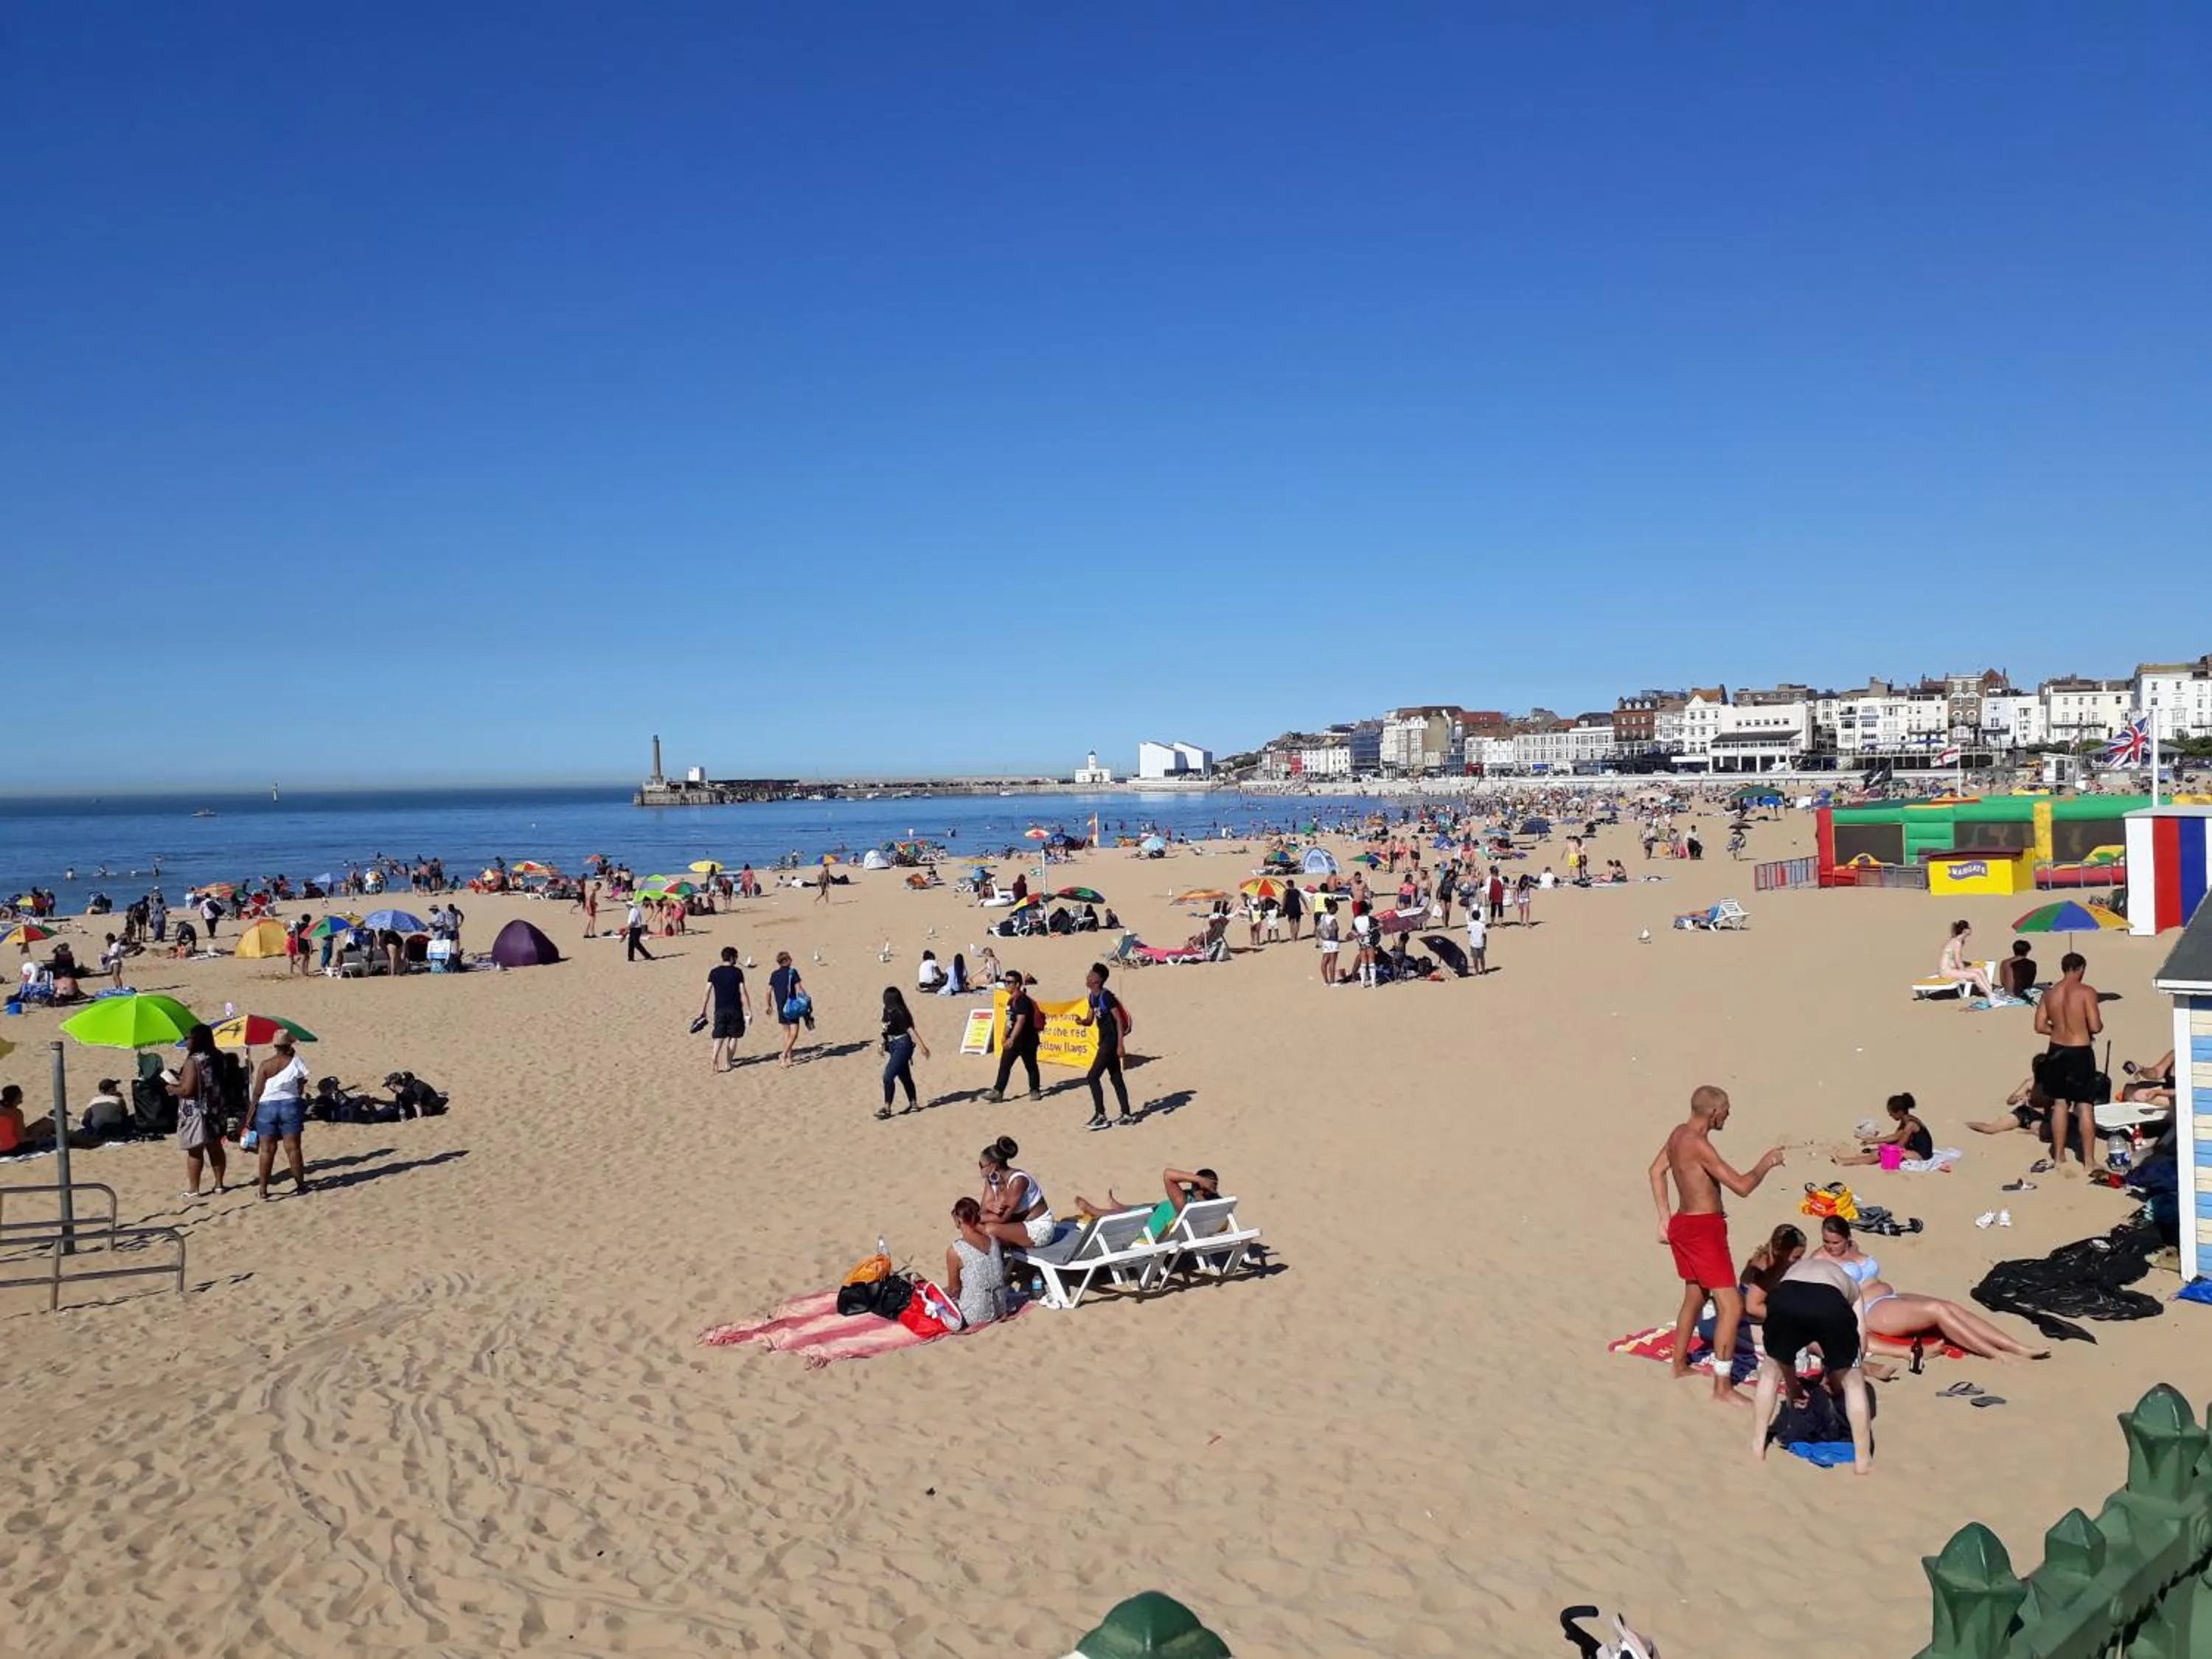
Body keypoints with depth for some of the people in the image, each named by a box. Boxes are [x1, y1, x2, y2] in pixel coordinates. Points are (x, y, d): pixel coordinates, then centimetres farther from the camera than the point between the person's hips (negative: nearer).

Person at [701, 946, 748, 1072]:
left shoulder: (714, 972, 3)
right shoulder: (738, 972, -4)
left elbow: (707, 992, 2)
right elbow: (743, 993, -6)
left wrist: (703, 1010, 8)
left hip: (720, 1009, 2)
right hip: (735, 1009, -2)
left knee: (719, 1037, 6)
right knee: (733, 1036, 11)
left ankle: (714, 1059, -14)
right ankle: (728, 1063, 12)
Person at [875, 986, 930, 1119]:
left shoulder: (899, 1014, -20)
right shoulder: (887, 1012, 5)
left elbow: (910, 1030, -21)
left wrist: (922, 1047, -22)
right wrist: (883, 1045, 21)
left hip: (902, 1046, -9)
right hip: (893, 1046, 9)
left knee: (888, 1076, -12)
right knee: (904, 1076, 18)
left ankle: (887, 1109, -6)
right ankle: (913, 1104, 30)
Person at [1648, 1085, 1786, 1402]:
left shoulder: (1679, 1134, 6)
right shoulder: (1700, 1145, -23)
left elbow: (1656, 1170, 19)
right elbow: (1742, 1187, -25)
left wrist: (1665, 1219, 22)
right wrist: (1765, 1164, -7)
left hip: (1682, 1224, 10)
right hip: (1703, 1229, -10)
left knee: (1695, 1297, 24)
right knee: (1731, 1307, -7)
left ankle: (1680, 1366, 36)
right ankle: (1722, 1387, -6)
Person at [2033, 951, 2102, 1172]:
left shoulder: (2049, 993, 1)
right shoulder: (2086, 992, -13)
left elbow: (2040, 1026, 3)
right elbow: (2095, 1027, -16)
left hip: (2056, 1052, 5)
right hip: (2080, 1054, -5)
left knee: (2059, 1104, 14)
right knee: (2085, 1107, 3)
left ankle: (2059, 1157, 20)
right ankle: (2089, 1160, 8)